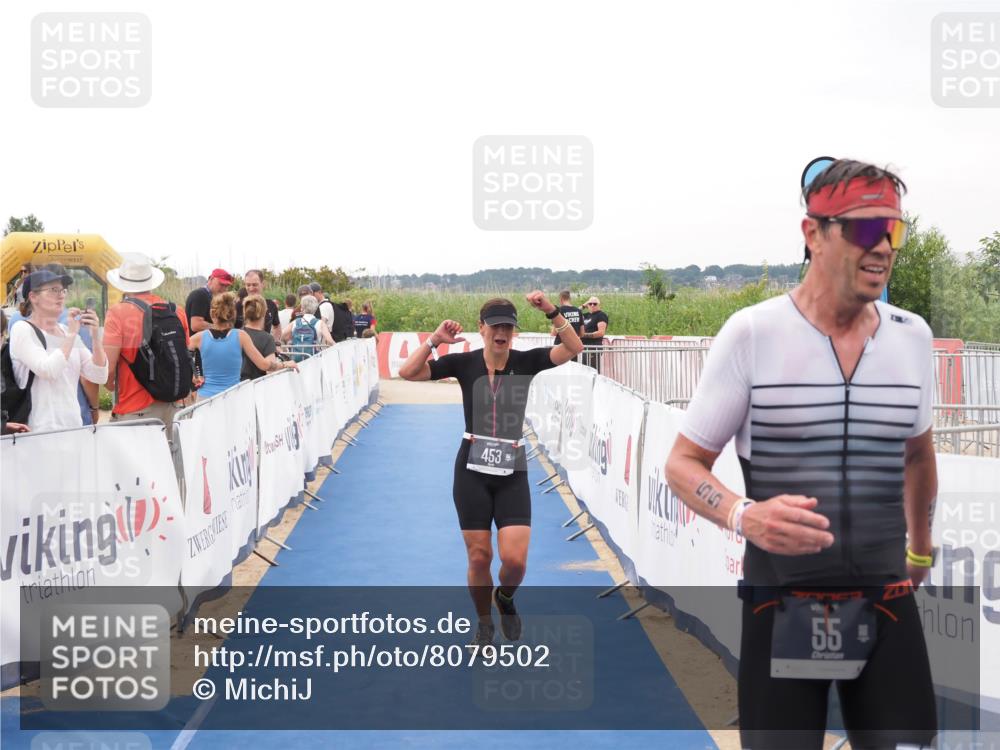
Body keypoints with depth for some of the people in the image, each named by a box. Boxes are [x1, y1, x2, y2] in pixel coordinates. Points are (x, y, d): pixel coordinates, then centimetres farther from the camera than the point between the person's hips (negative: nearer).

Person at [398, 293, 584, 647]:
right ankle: (484, 622, 30)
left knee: (515, 560, -9)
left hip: (512, 474, 0)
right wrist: (434, 339, -18)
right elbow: (407, 372, -7)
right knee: (479, 557, 4)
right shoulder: (464, 362, -2)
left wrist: (551, 311, -25)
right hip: (472, 472, 0)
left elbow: (574, 347, -14)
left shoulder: (525, 362, -2)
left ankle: (505, 598, 26)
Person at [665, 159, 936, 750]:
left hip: (887, 606, 3)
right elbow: (684, 464, -4)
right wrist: (743, 515, -24)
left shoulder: (913, 335, 3)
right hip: (782, 610, -3)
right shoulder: (752, 333, -9)